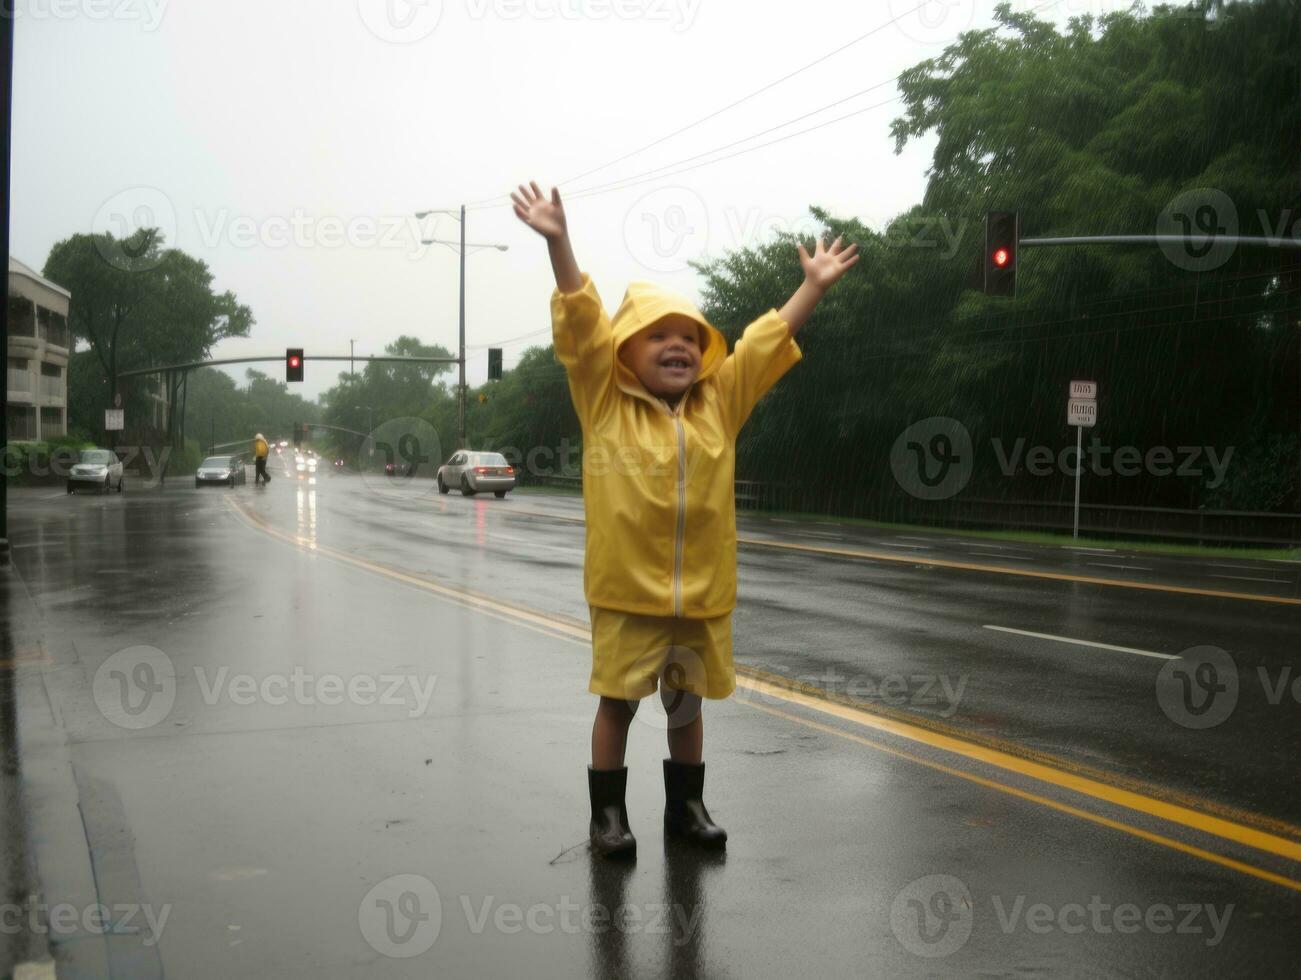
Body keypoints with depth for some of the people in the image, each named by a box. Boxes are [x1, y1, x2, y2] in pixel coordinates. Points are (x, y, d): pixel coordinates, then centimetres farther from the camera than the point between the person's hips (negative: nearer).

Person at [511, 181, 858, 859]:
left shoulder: (720, 402, 6)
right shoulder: (605, 401, -3)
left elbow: (770, 339, 10)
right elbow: (581, 322, -12)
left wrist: (814, 286, 9)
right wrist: (558, 243, -20)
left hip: (703, 591, 4)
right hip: (626, 588, -3)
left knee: (688, 703, 17)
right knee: (617, 702, 8)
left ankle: (686, 806, 33)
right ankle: (607, 812, 22)